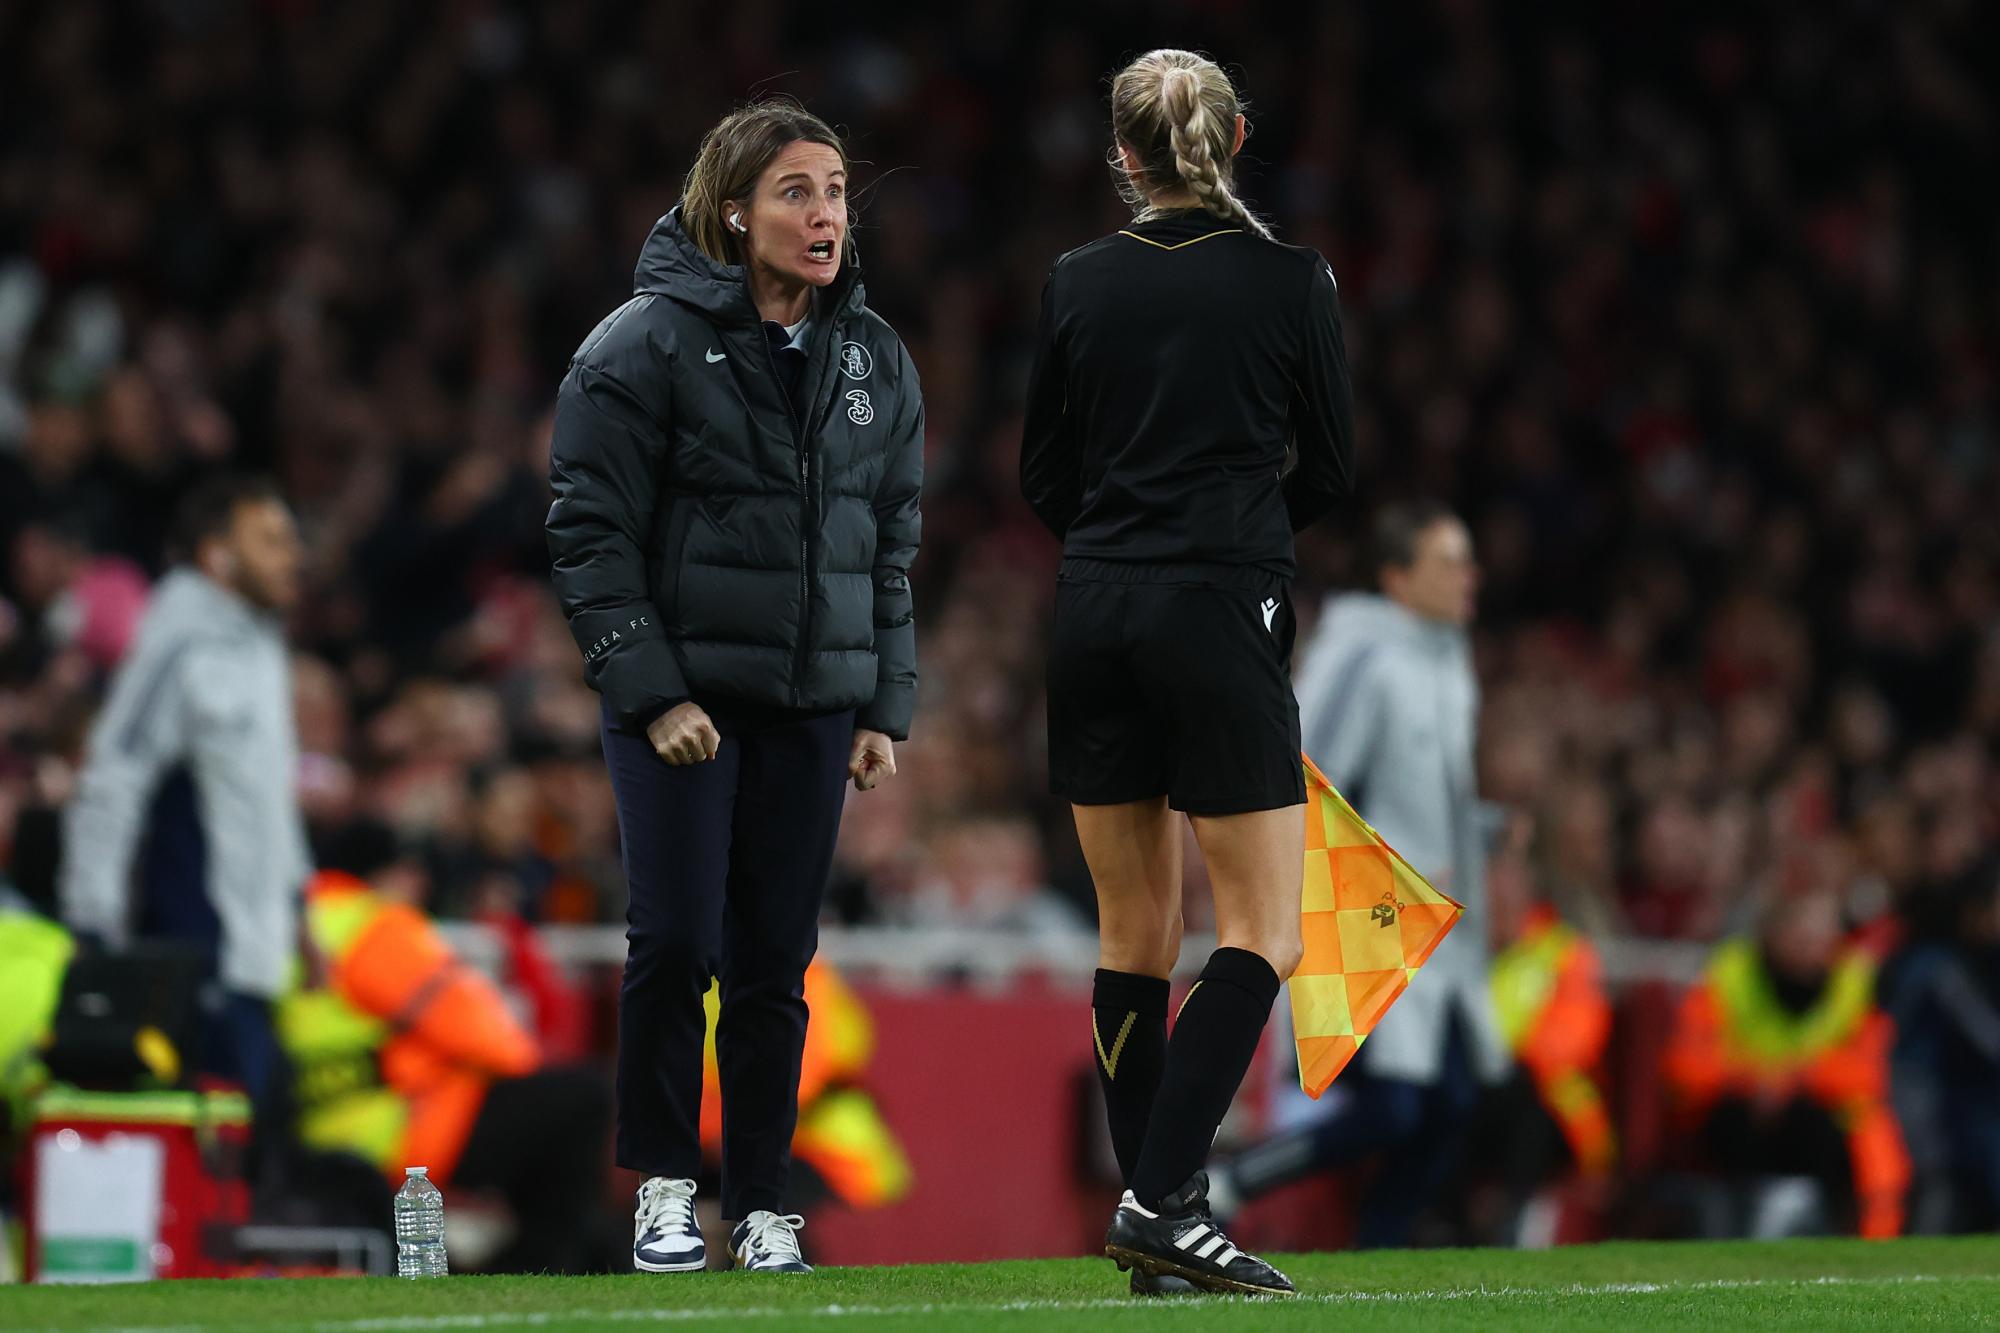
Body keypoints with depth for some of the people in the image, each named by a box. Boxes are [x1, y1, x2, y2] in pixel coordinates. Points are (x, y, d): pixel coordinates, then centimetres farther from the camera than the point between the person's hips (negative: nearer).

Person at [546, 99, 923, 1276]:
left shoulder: (873, 359, 9)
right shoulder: (646, 343, -7)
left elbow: (893, 545, 15)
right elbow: (591, 529, -9)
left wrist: (886, 709, 9)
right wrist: (651, 691, -14)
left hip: (814, 701, 4)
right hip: (680, 694, -4)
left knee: (777, 961, 4)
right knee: (677, 942, -8)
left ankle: (765, 1209, 10)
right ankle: (665, 1188, 7)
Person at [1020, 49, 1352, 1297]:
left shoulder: (1078, 284, 3)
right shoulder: (1294, 282, -4)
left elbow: (1043, 475, 8)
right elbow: (1332, 464, 4)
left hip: (1095, 617, 4)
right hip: (1222, 617, -4)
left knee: (1134, 935, 11)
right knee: (1263, 934, 0)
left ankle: (1160, 1214, 12)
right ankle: (1161, 1203, -14)